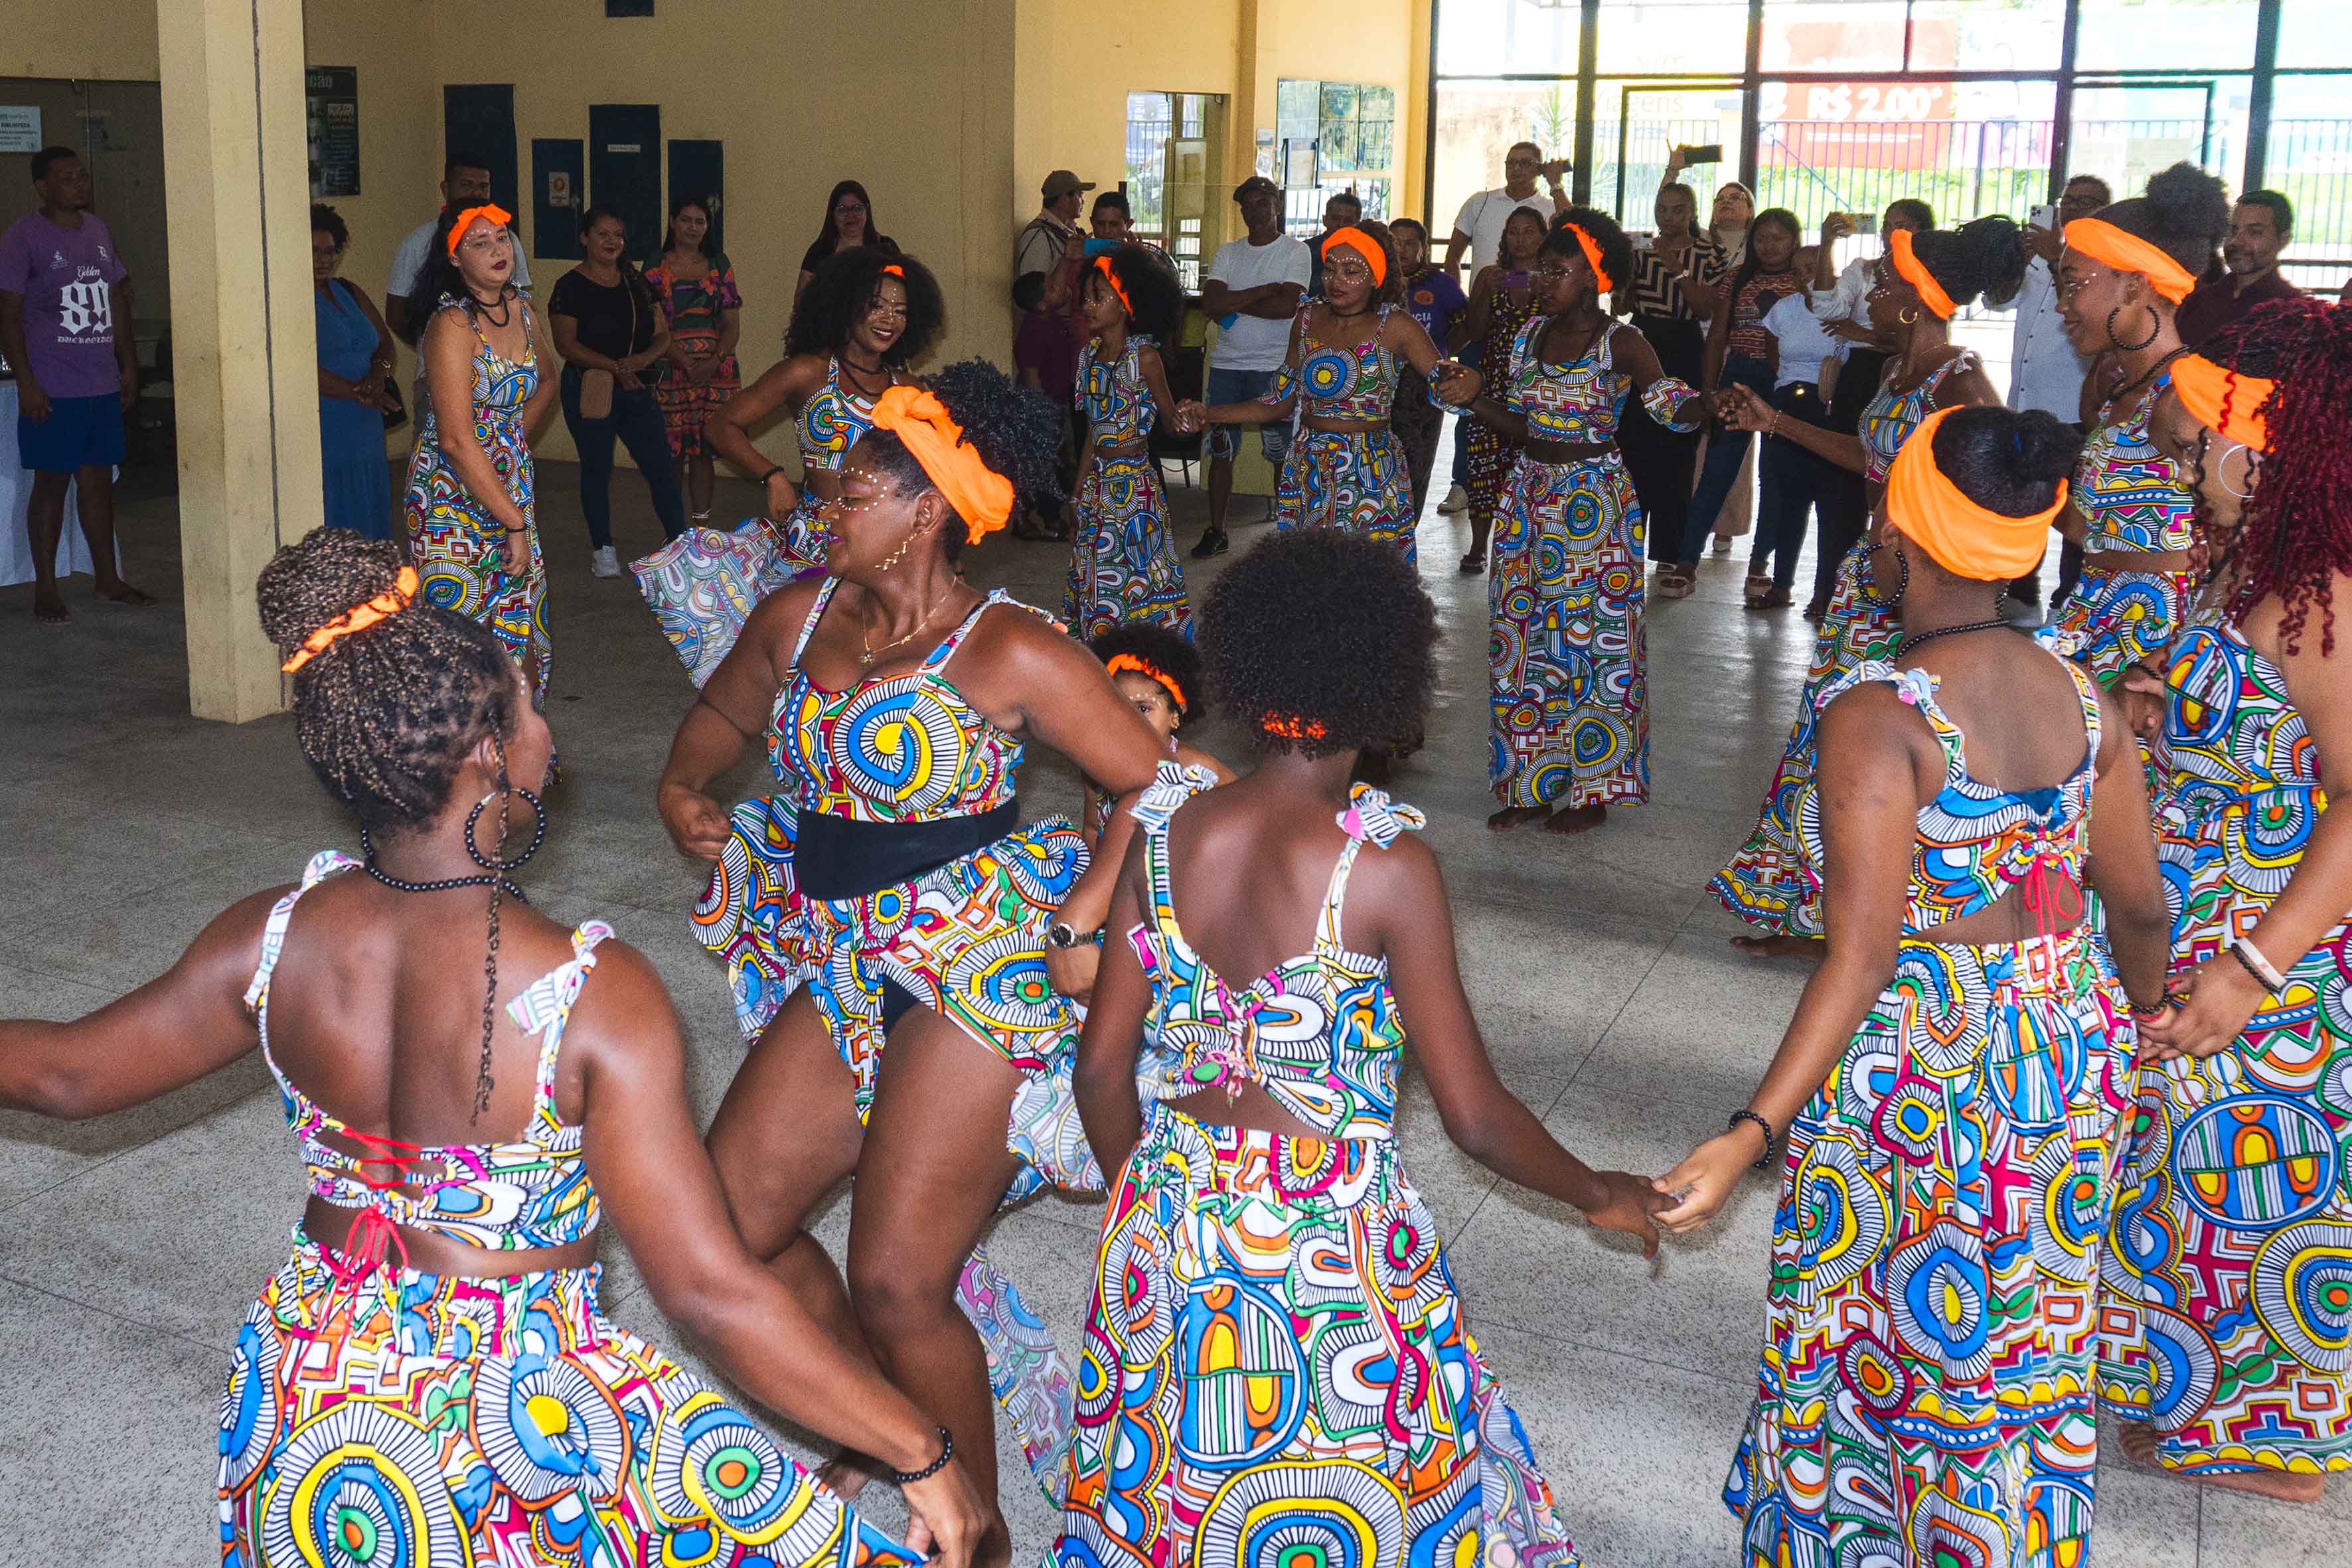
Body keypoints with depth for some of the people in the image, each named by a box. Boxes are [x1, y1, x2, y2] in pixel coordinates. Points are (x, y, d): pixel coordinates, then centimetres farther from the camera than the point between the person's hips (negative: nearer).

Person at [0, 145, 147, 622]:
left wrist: (128, 364, 16)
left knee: (98, 480, 12)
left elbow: (117, 298, 20)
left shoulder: (98, 229, 12)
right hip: (53, 389, -6)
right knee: (52, 484, 0)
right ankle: (45, 590, 7)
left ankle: (107, 580, 21)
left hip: (103, 385, 6)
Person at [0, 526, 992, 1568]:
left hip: (305, 1404, 6)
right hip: (514, 1430, -5)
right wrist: (923, 1453, -18)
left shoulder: (270, 944, -11)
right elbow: (710, 1294, -26)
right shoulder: (599, 1000, -26)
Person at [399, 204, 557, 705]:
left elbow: (545, 384, 28)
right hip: (454, 498, -7)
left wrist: (514, 435, 10)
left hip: (511, 488, 7)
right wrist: (514, 523, -21)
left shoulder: (520, 308, 6)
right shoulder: (452, 324, -17)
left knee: (522, 635, 9)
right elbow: (457, 441, -22)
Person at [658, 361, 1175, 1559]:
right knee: (732, 1220, 6)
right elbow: (722, 711, 28)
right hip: (843, 965, 7)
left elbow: (1164, 787, -12)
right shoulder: (799, 617, 7)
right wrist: (683, 788, 15)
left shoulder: (1011, 653, -13)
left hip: (975, 970, -7)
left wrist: (1079, 927, -17)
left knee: (897, 1284, -8)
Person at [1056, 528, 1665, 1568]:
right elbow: (1476, 1117, -13)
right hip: (1334, 1240, -4)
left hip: (1173, 1215, 4)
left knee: (1170, 1482, 25)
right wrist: (1599, 1194, 5)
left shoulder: (1163, 833, -6)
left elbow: (1101, 1072, 0)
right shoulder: (1384, 864, -18)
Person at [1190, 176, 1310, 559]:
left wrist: (1232, 303, -8)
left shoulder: (1296, 252, 0)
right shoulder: (1227, 253, 12)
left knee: (1282, 454, -1)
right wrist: (1264, 290, -11)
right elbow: (1211, 305, -4)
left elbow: (1288, 306, -15)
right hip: (1226, 364, 4)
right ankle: (1216, 531, 11)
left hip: (1274, 367, -4)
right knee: (1220, 451, 5)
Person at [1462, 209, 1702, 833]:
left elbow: (1672, 407, -21)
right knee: (1525, 640, 7)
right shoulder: (1532, 334, 8)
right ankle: (1534, 786, 18)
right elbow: (1521, 427, 12)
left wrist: (1704, 404, -41)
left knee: (1595, 638, 0)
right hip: (1531, 494, 6)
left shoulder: (1621, 344, -9)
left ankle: (1591, 790, 11)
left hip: (1595, 500, -6)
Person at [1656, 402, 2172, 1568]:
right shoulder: (2086, 704, -3)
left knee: (1870, 1345, 15)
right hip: (2070, 1058, 6)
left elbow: (1861, 957, -28)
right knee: (2027, 1341, 23)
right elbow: (2142, 909, 6)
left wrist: (1752, 1134, -30)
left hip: (1916, 1076, -6)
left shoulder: (1877, 717, -23)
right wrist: (2136, 1014, 26)